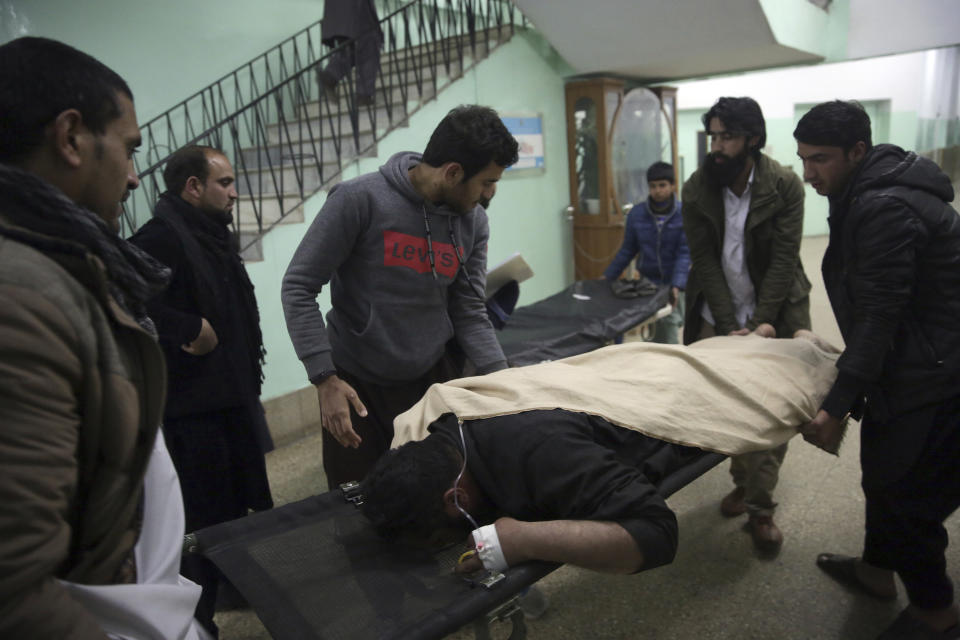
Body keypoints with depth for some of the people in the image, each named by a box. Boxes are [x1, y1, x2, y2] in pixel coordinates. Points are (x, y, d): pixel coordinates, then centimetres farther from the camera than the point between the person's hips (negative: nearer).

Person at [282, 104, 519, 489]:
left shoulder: (473, 222, -3)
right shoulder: (360, 199, -18)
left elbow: (469, 312, 0)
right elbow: (299, 288, -15)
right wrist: (326, 380, -19)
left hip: (432, 380, 4)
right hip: (356, 385, -3)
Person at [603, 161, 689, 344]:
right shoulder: (637, 214, 1)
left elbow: (684, 253, -11)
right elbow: (627, 250, 10)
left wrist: (677, 285, -23)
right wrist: (607, 277, 9)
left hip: (674, 283, -2)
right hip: (647, 282, 2)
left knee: (670, 323, -8)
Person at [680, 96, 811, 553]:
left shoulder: (785, 186, -10)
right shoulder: (696, 190, -6)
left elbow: (784, 261, -13)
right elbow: (704, 260, -8)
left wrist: (759, 326, -19)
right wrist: (729, 326, -13)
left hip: (773, 315, -1)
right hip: (717, 318, 2)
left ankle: (760, 508, 12)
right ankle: (744, 481, 27)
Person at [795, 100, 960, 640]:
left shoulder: (885, 208, -24)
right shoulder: (869, 194, 7)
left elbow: (880, 317, -25)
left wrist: (838, 405, -23)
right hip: (907, 365, 10)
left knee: (907, 492, 3)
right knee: (882, 474, 21)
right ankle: (878, 569, 40)